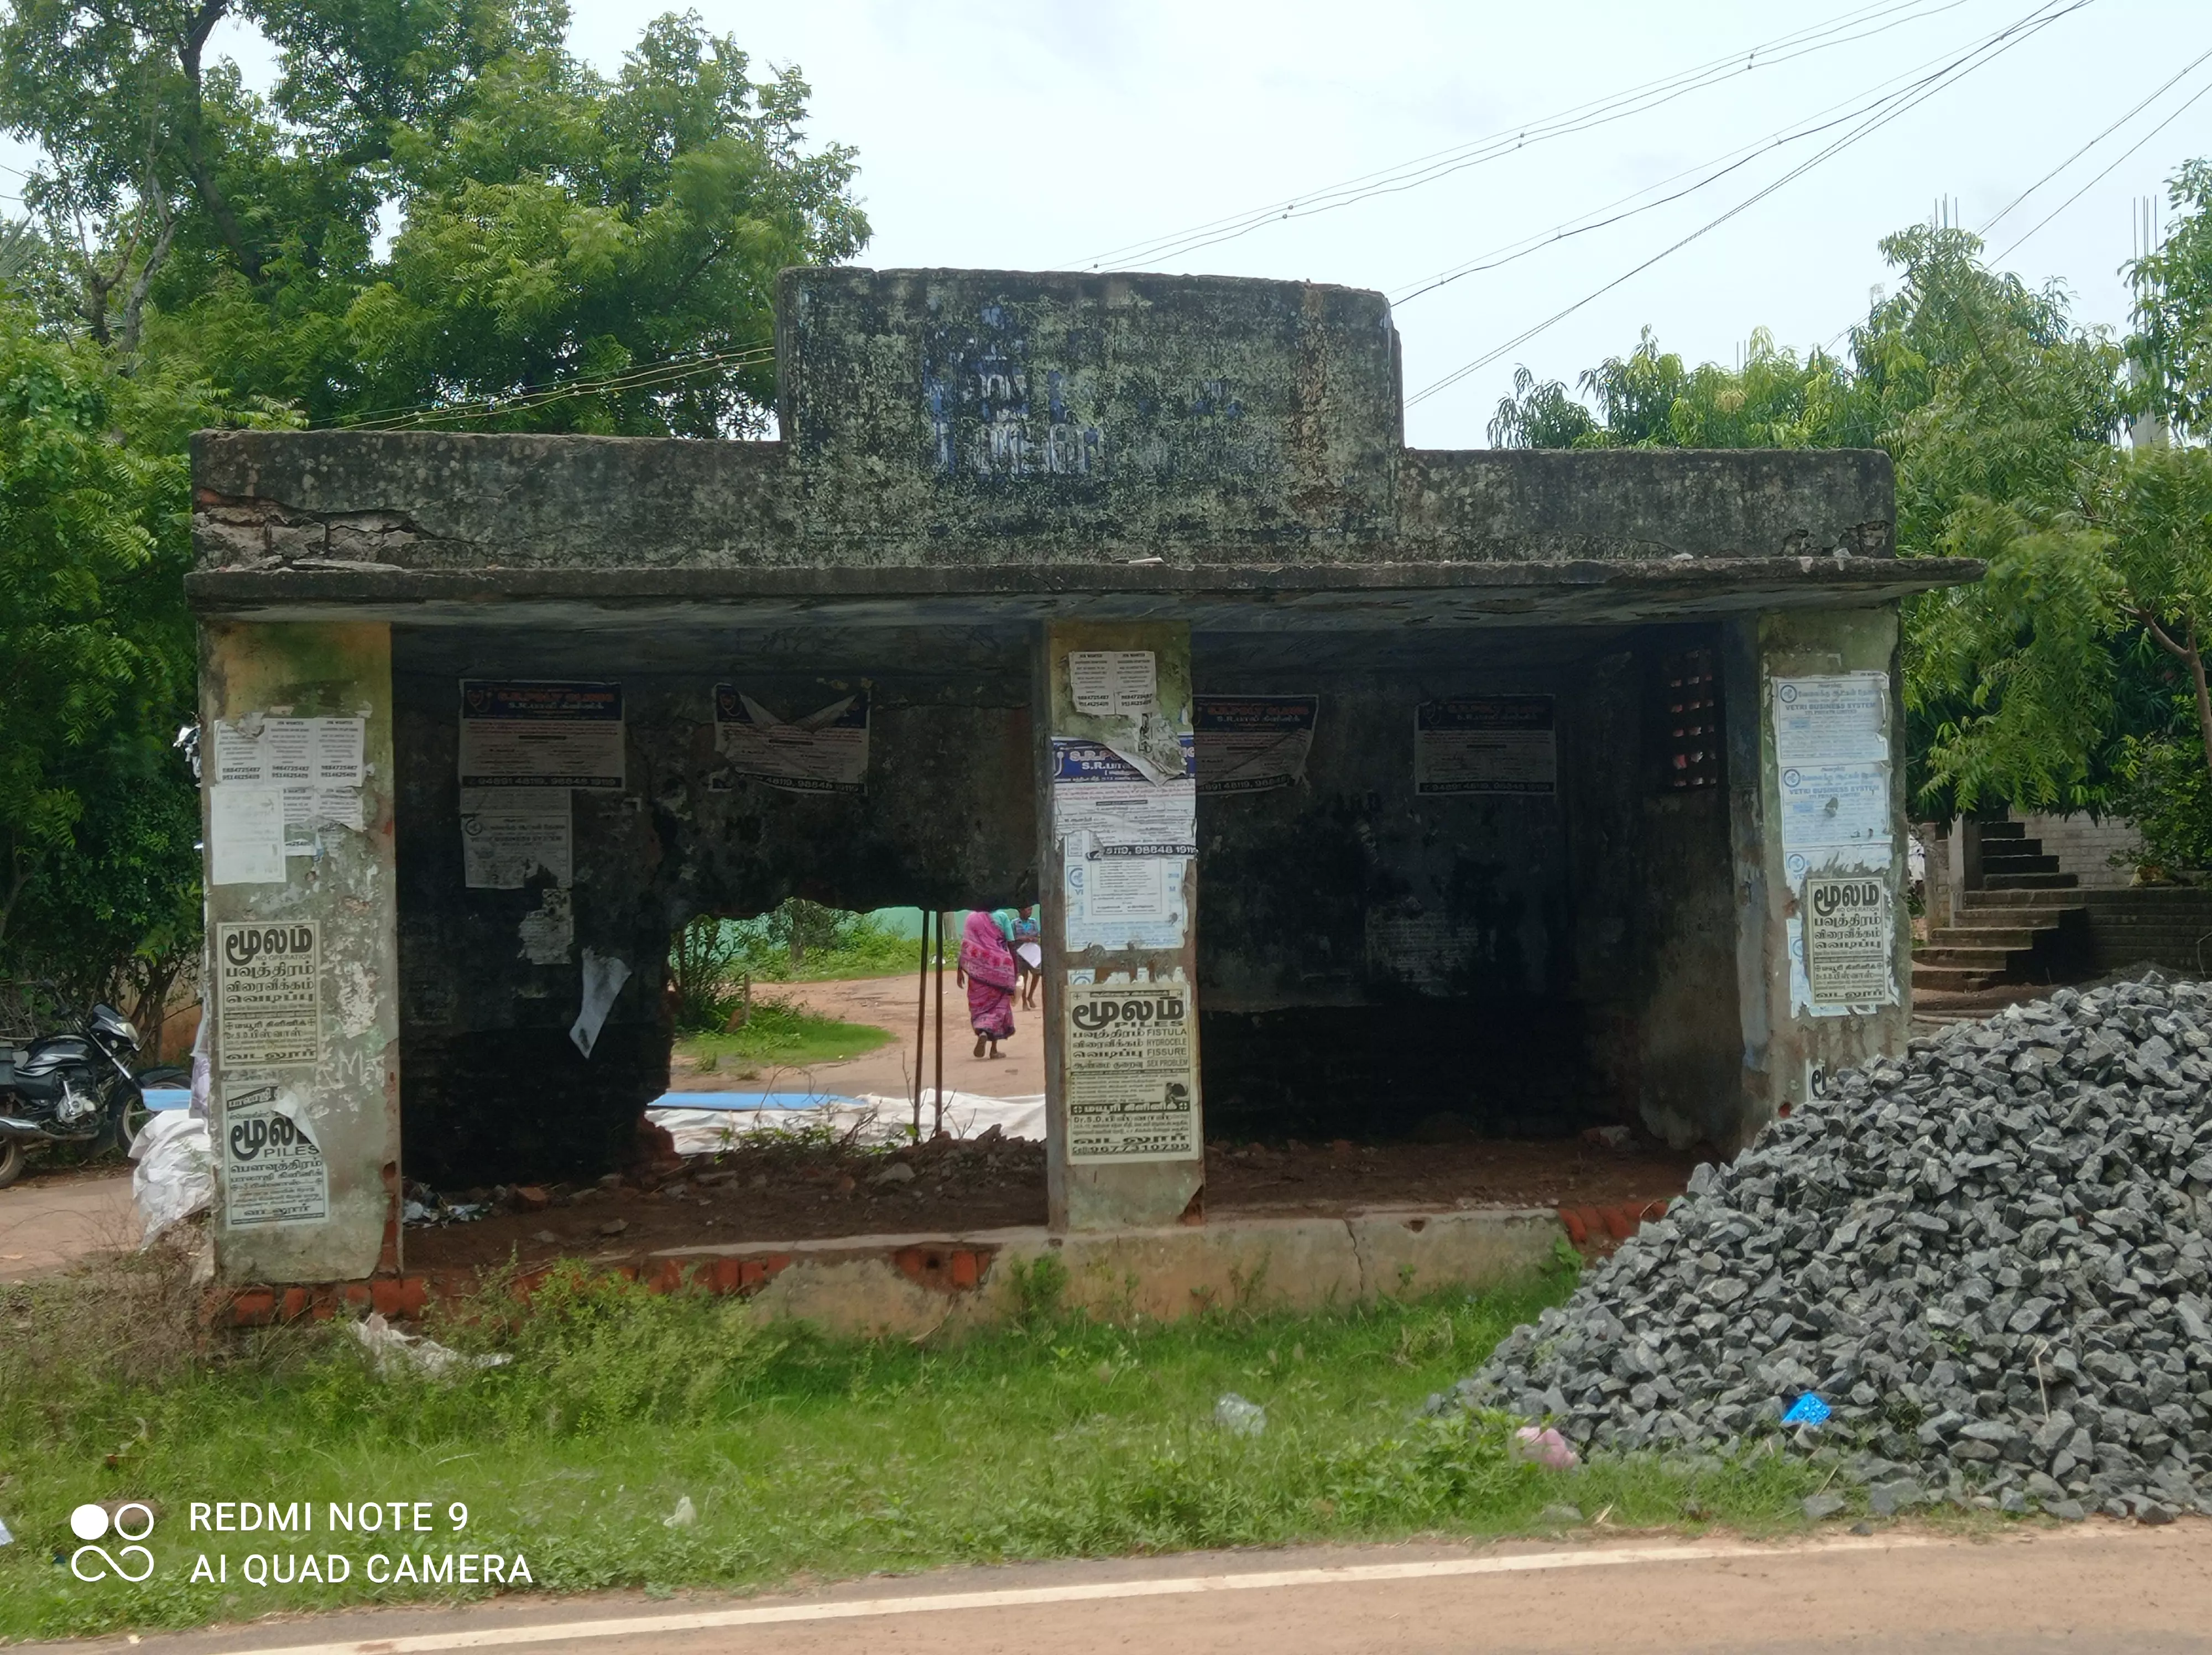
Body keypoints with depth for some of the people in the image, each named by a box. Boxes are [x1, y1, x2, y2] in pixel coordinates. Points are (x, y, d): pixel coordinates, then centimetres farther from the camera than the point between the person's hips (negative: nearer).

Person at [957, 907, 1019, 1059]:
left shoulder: (971, 919, 2)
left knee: (980, 1004, 12)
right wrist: (1016, 972, 7)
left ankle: (982, 1032, -14)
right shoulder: (999, 919, 0)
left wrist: (960, 971, 1)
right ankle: (994, 1049, 4)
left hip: (978, 970, 0)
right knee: (998, 1006, 8)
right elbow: (1011, 947, 0)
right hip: (1000, 969, 0)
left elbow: (964, 946, -4)